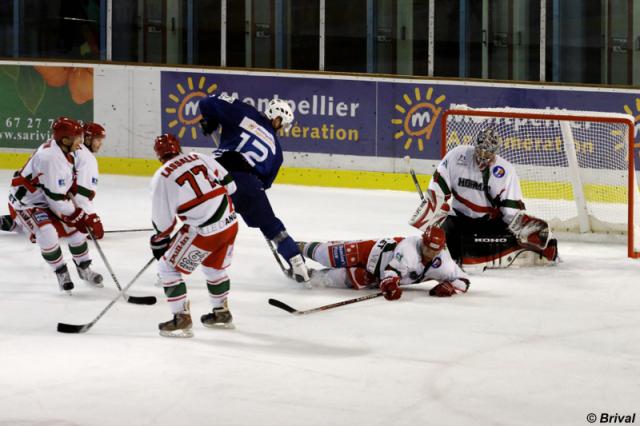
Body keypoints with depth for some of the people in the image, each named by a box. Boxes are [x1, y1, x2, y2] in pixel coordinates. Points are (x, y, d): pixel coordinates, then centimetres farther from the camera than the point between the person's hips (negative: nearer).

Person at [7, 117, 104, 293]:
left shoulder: (63, 151, -4)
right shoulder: (50, 158, -33)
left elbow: (69, 185, 14)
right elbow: (57, 199, -29)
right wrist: (79, 217, -20)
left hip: (46, 200, 9)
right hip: (25, 203, -9)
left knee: (75, 229, 8)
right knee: (47, 233, -28)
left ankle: (84, 269, 29)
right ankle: (61, 274, -7)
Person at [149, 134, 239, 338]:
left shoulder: (162, 178, -5)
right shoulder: (200, 158, 9)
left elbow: (162, 221, -1)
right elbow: (229, 185, 13)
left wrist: (158, 244, 16)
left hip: (204, 231, -6)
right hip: (230, 222, 6)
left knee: (168, 268, 8)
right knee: (214, 267, 31)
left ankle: (182, 319, 3)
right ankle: (222, 313, 42)